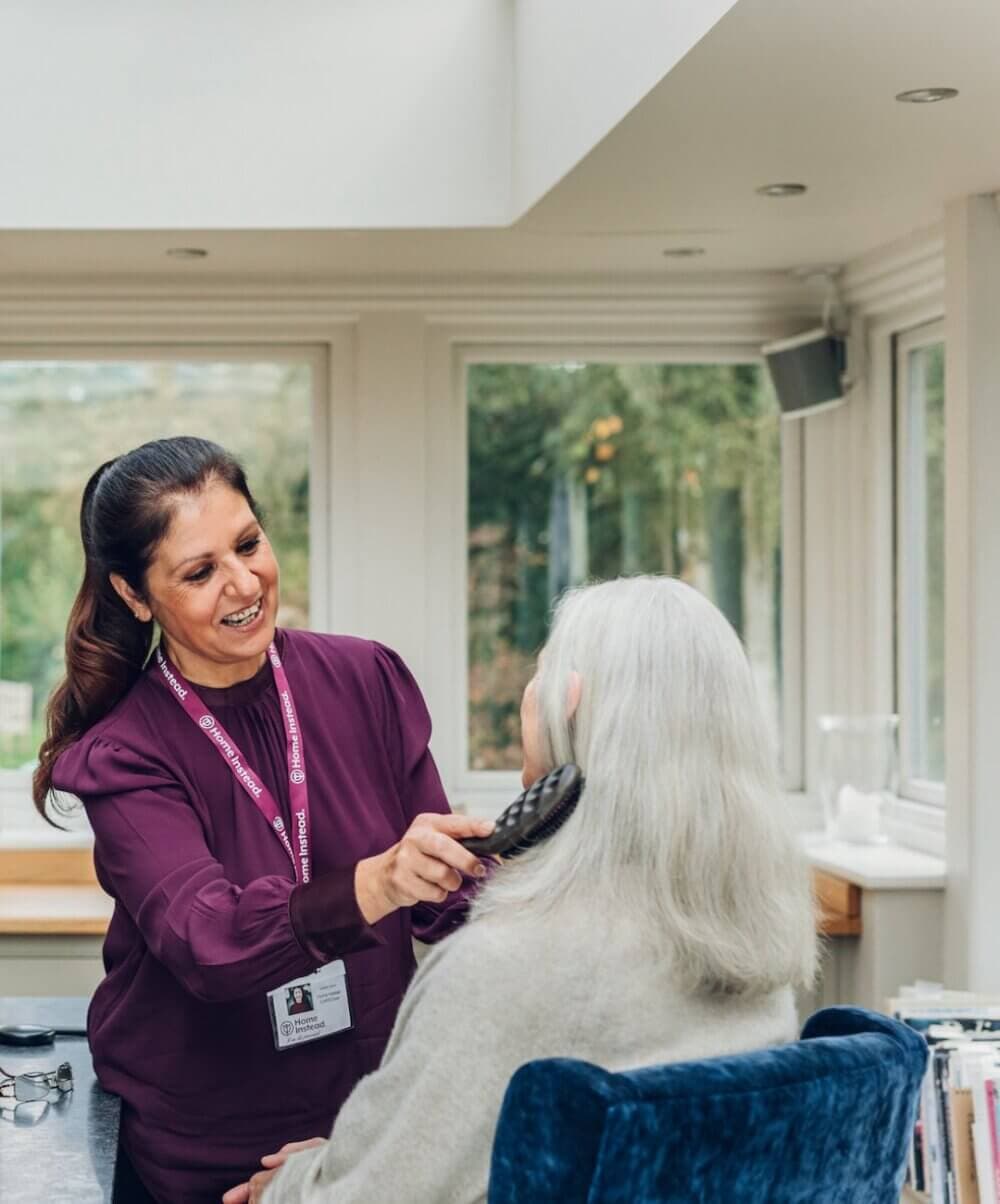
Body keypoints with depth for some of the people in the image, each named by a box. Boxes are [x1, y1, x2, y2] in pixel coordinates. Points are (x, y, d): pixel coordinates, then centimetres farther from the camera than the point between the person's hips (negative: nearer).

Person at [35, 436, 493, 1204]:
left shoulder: (367, 681, -6)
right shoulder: (123, 758, -14)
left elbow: (445, 902, -2)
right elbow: (207, 943, -29)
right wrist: (374, 885, -45)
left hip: (376, 1110, 3)